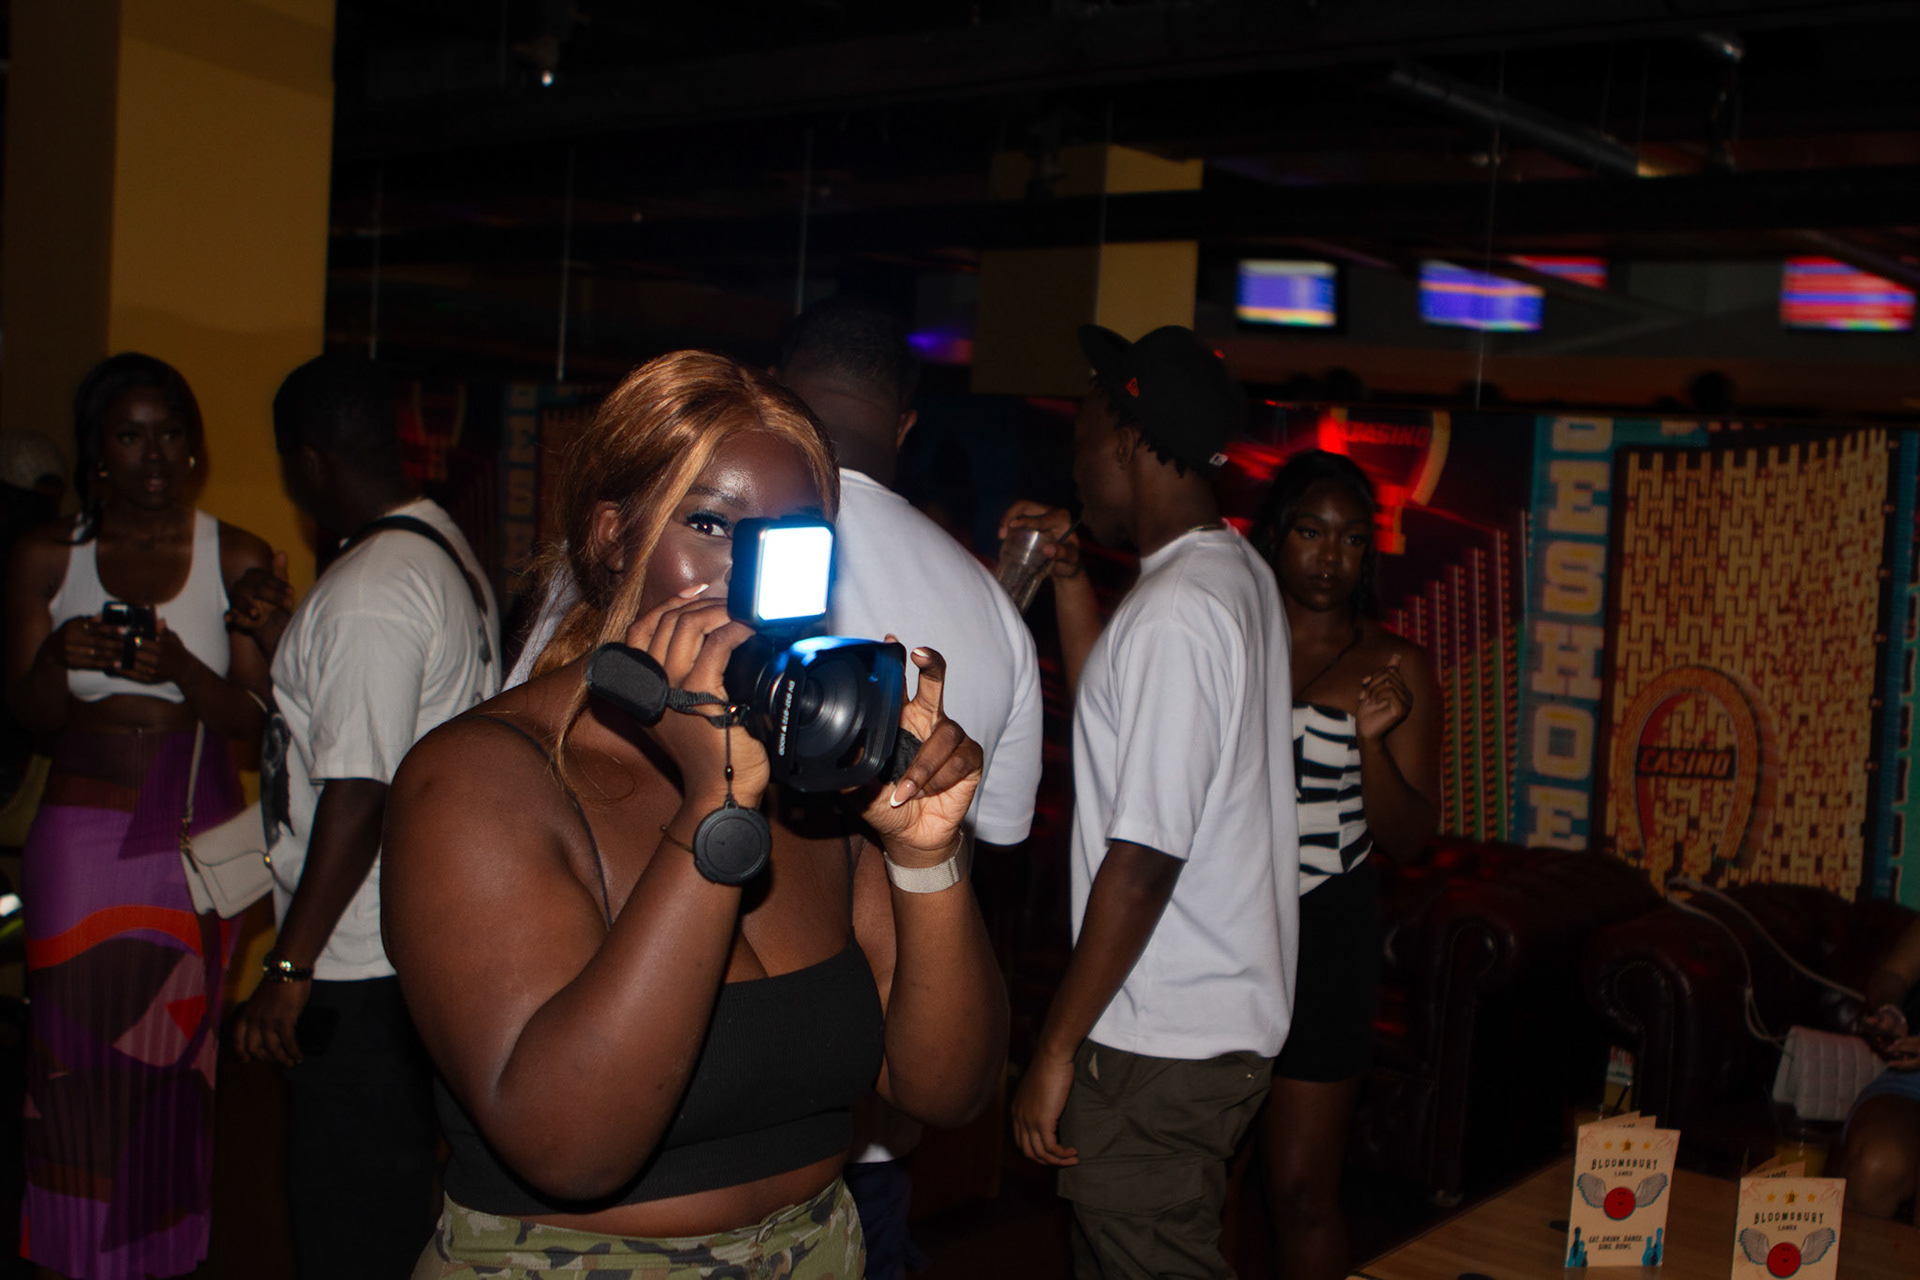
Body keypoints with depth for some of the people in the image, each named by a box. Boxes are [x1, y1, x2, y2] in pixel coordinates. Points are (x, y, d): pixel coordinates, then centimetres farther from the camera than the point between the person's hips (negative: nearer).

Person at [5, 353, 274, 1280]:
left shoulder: (238, 559, 1)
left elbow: (259, 719, -3)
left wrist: (182, 670, -21)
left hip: (196, 838, 0)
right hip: (81, 833, 0)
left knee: (172, 1061, 4)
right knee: (78, 1061, 1)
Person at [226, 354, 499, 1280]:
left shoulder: (368, 590, -20)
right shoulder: (447, 551, 11)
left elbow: (359, 793, -23)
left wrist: (289, 968, -19)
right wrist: (294, 641, 22)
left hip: (360, 967, -10)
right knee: (401, 1194, 21)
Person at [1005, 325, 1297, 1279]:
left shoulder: (1176, 611, -21)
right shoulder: (1239, 574, 10)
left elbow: (1143, 860, -23)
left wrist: (1057, 1048, -17)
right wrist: (1069, 575, 17)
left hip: (1161, 1050, -10)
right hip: (1226, 1018, 10)